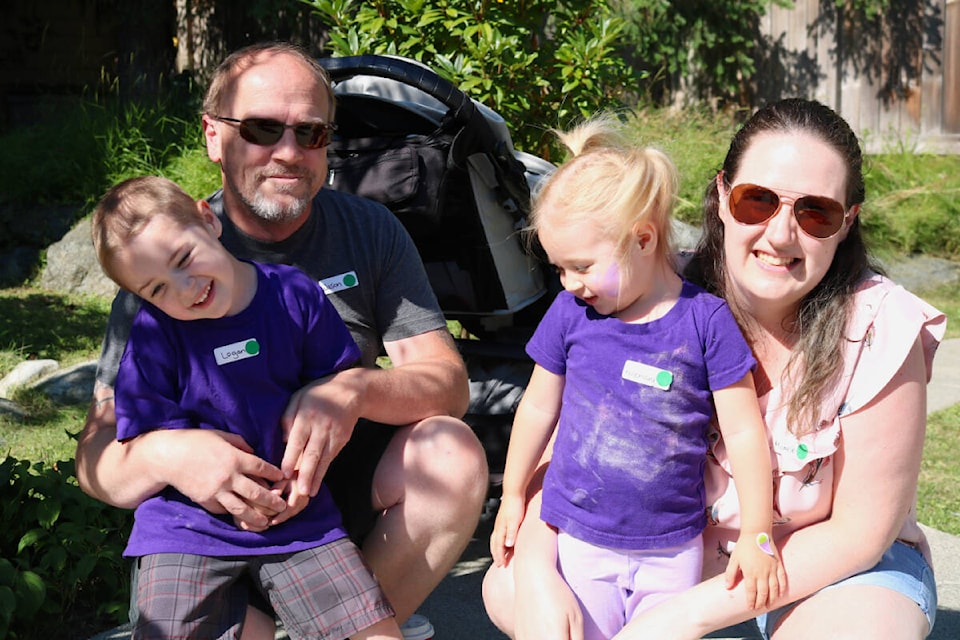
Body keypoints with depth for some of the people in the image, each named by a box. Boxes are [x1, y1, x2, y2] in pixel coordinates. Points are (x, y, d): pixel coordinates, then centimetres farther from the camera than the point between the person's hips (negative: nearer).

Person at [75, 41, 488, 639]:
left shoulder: (369, 230, -4)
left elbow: (449, 383, -9)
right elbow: (97, 459, -10)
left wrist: (356, 389, -31)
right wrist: (165, 454, -35)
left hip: (347, 480, 2)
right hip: (215, 507, -2)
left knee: (453, 452, -27)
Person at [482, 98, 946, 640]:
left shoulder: (881, 331, -24)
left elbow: (859, 530, -19)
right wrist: (535, 574, -29)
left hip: (843, 561, -2)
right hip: (694, 544, 3)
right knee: (507, 589, -16)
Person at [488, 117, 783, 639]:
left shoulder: (705, 321, -9)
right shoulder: (570, 313, -2)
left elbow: (743, 431, -5)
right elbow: (539, 407, 11)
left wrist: (756, 535, -5)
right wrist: (512, 496, 17)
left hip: (672, 551, -2)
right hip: (579, 542, 2)